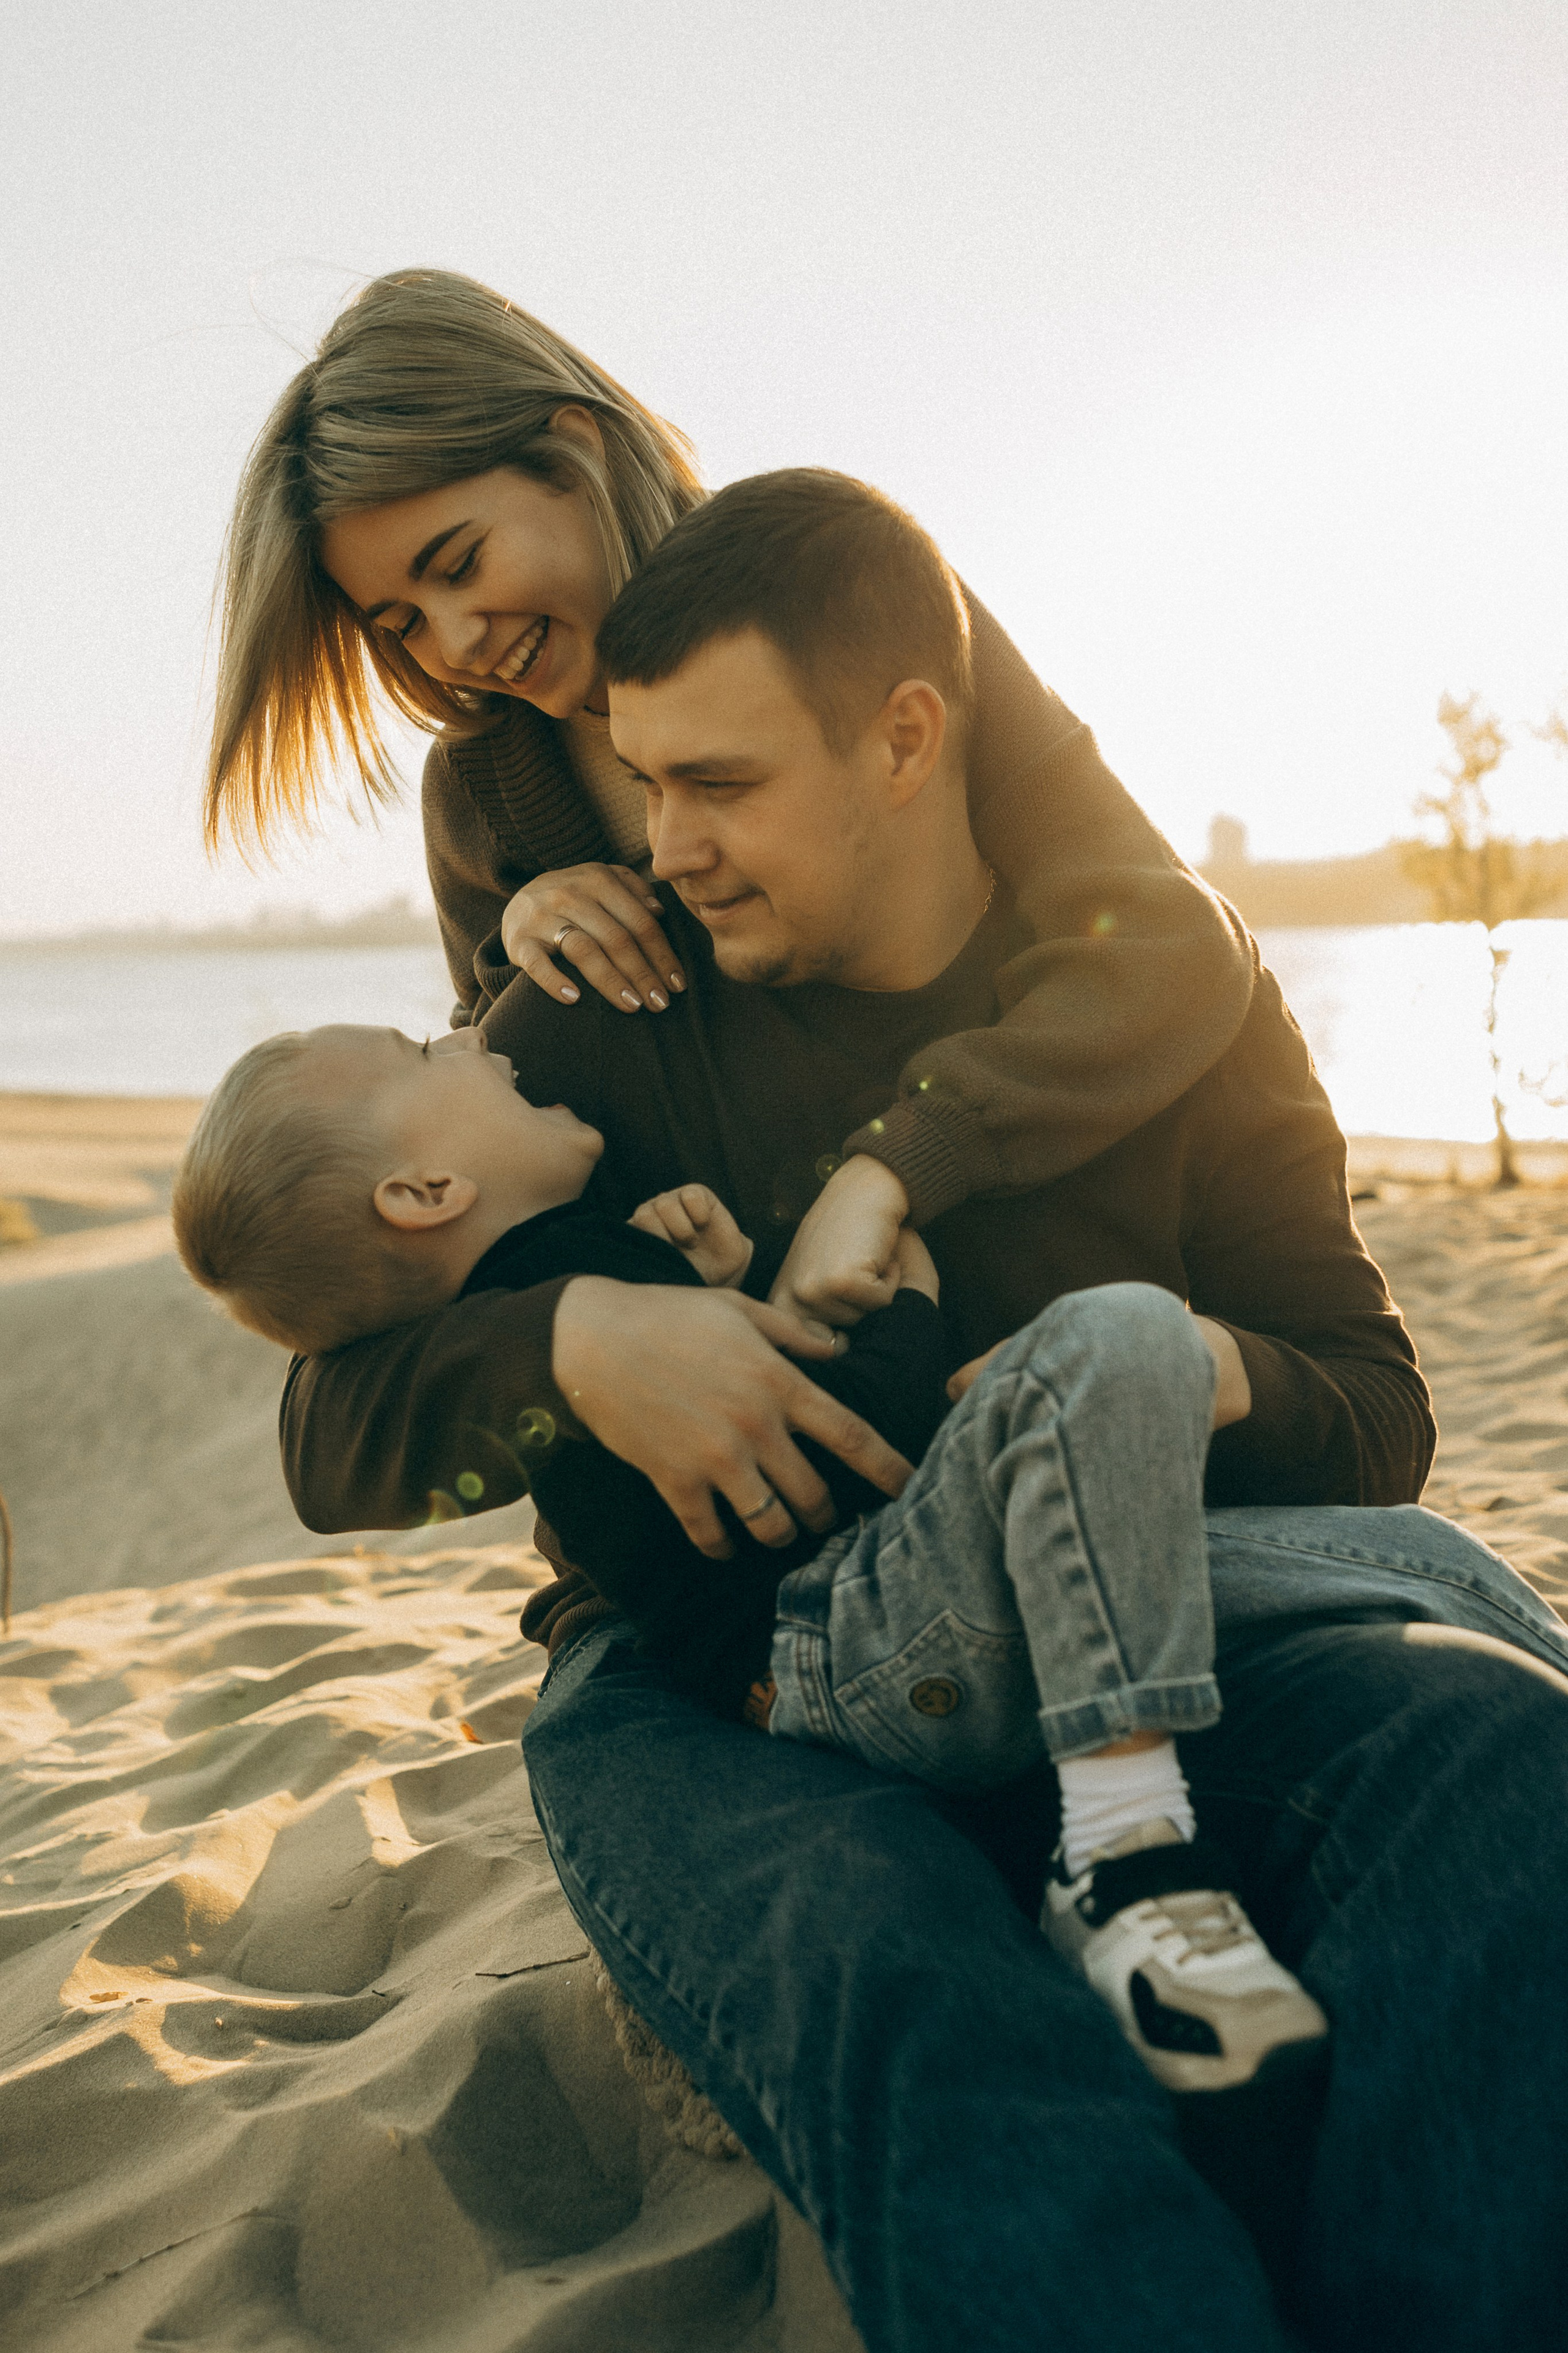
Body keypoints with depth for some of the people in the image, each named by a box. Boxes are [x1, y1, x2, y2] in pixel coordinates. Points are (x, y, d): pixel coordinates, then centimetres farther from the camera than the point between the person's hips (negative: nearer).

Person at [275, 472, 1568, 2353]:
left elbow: (1375, 1417, 10)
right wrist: (571, 1339, -19)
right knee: (928, 2028, -38)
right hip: (703, 1684, -1)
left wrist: (1193, 1373, -15)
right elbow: (335, 1437, 3)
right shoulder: (600, 1020, 4)